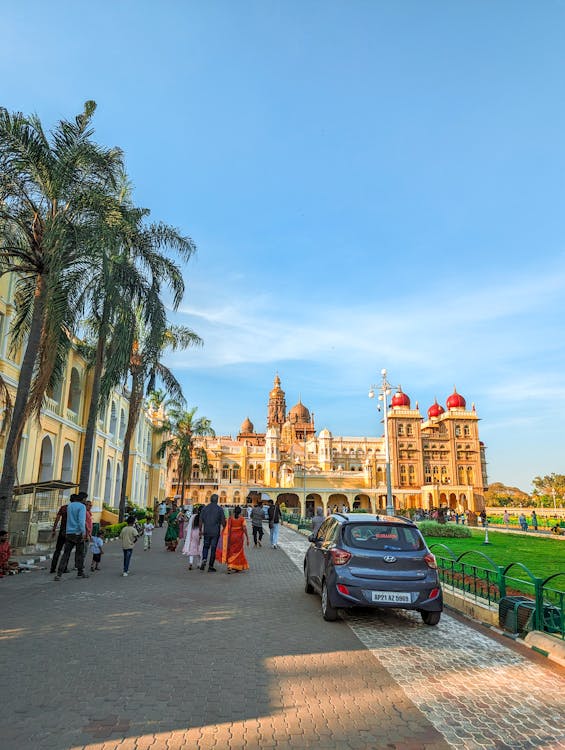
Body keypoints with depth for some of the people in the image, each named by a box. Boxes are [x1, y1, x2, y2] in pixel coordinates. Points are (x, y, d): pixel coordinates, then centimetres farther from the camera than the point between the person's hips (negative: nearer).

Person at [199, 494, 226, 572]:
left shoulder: (204, 508, 1)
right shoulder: (219, 509, -5)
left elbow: (200, 521, 3)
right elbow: (223, 522, -5)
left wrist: (200, 530, 12)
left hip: (206, 531, 2)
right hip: (215, 532, -2)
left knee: (206, 546, 18)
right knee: (213, 548, 5)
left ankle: (204, 559, -6)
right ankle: (210, 566, 7)